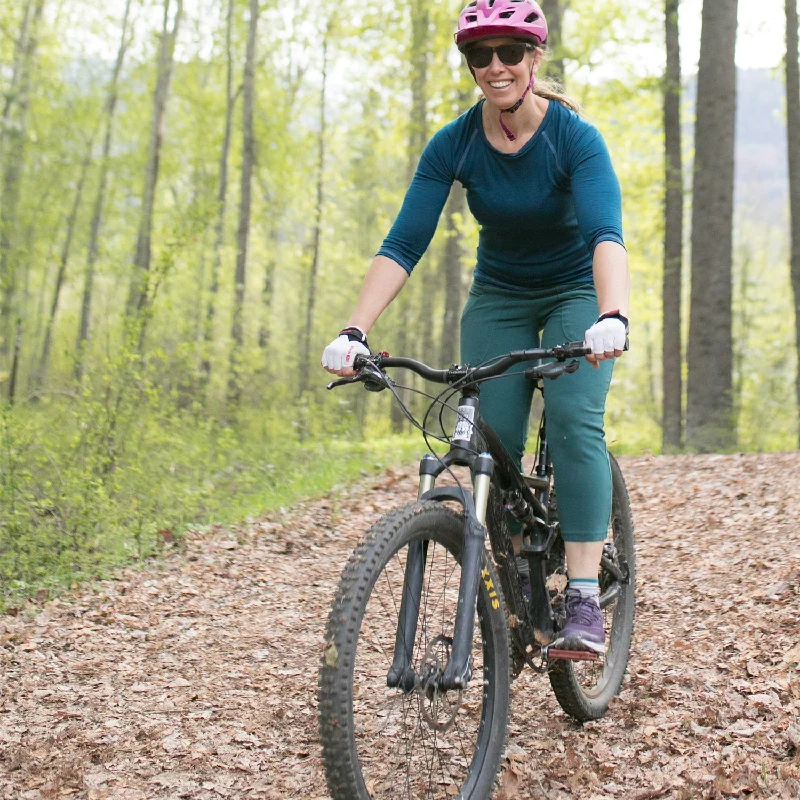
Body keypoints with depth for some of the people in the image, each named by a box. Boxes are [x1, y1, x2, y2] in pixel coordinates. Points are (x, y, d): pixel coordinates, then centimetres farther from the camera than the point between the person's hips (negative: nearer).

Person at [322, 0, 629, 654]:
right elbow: (403, 245, -20)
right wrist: (355, 332, -33)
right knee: (494, 442, -10)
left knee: (574, 421, -25)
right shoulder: (453, 145, -16)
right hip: (498, 299, 3)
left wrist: (613, 318, -55)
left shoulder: (576, 136, -23)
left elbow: (606, 234, -36)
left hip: (576, 294, -3)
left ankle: (584, 600, -25)